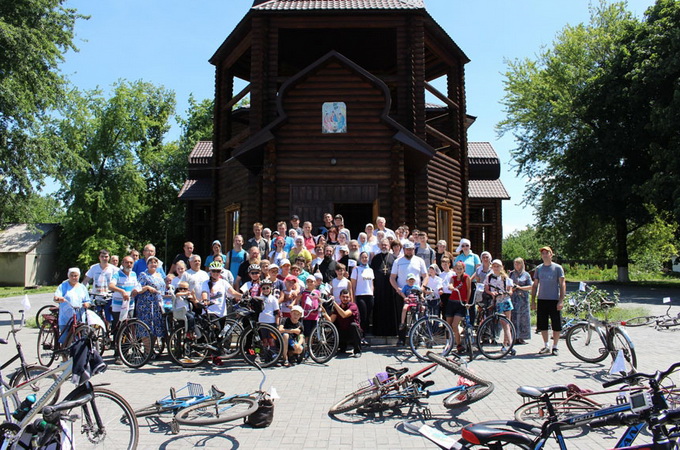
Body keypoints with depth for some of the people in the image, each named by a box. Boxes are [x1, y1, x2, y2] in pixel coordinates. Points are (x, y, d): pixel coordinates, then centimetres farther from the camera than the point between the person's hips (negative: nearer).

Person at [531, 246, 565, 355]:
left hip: (554, 300, -3)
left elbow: (562, 284, -3)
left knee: (556, 326, 0)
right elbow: (535, 285, 14)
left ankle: (555, 347, 13)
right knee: (542, 325, 7)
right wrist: (533, 300, 8)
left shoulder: (557, 268, -1)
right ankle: (546, 346, 19)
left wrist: (561, 300, -12)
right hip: (541, 300, 4)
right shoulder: (538, 268, 10)